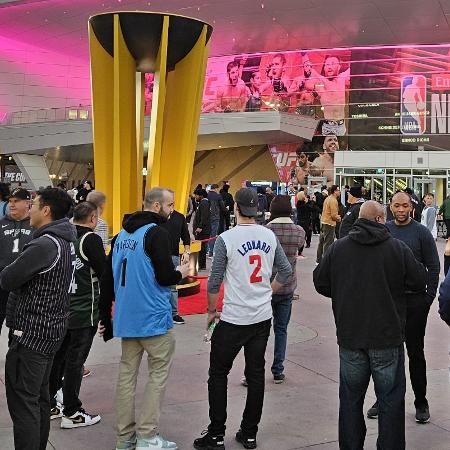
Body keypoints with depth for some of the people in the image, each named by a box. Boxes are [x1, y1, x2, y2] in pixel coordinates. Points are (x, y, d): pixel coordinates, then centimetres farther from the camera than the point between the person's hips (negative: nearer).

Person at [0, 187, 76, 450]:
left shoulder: (45, 245, -21)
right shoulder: (66, 241, 8)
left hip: (31, 333, -9)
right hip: (50, 330, 9)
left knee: (22, 401, -1)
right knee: (40, 397, 18)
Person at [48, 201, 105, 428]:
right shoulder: (91, 239, -15)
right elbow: (104, 273, -15)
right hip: (83, 311, -6)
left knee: (57, 358, 15)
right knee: (75, 360, 1)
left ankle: (49, 406, 26)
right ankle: (71, 413, 10)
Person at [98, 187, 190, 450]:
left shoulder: (122, 234, 12)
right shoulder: (157, 233, -13)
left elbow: (108, 276, 14)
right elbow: (165, 277, -20)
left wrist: (105, 314, 21)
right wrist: (181, 273, 2)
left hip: (126, 317, 8)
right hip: (153, 317, -7)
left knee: (127, 372, 12)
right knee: (159, 373, 4)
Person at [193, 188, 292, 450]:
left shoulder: (226, 239, -13)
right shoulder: (270, 236, 1)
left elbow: (215, 282, -10)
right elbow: (286, 271, 8)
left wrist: (211, 311, 3)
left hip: (233, 319, -5)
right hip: (263, 317, 5)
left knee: (218, 374, 8)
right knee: (256, 374, 12)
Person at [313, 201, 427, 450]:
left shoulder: (338, 247, -4)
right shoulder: (398, 248, -10)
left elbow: (320, 284, 2)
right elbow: (419, 282, -3)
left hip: (350, 337, 2)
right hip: (387, 337, -2)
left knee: (351, 397, 15)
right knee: (390, 399, 11)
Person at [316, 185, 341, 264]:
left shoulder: (327, 199, 13)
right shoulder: (333, 201, -17)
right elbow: (334, 215, -20)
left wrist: (337, 216, 15)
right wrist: (339, 219, -1)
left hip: (323, 222, 10)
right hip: (329, 224, -10)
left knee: (322, 241, 15)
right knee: (328, 243, -4)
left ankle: (319, 260, 23)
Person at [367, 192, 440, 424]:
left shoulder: (421, 232, -4)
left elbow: (433, 267, -2)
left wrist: (428, 298, -7)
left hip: (414, 301, -3)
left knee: (415, 352, 7)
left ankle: (421, 402, 19)